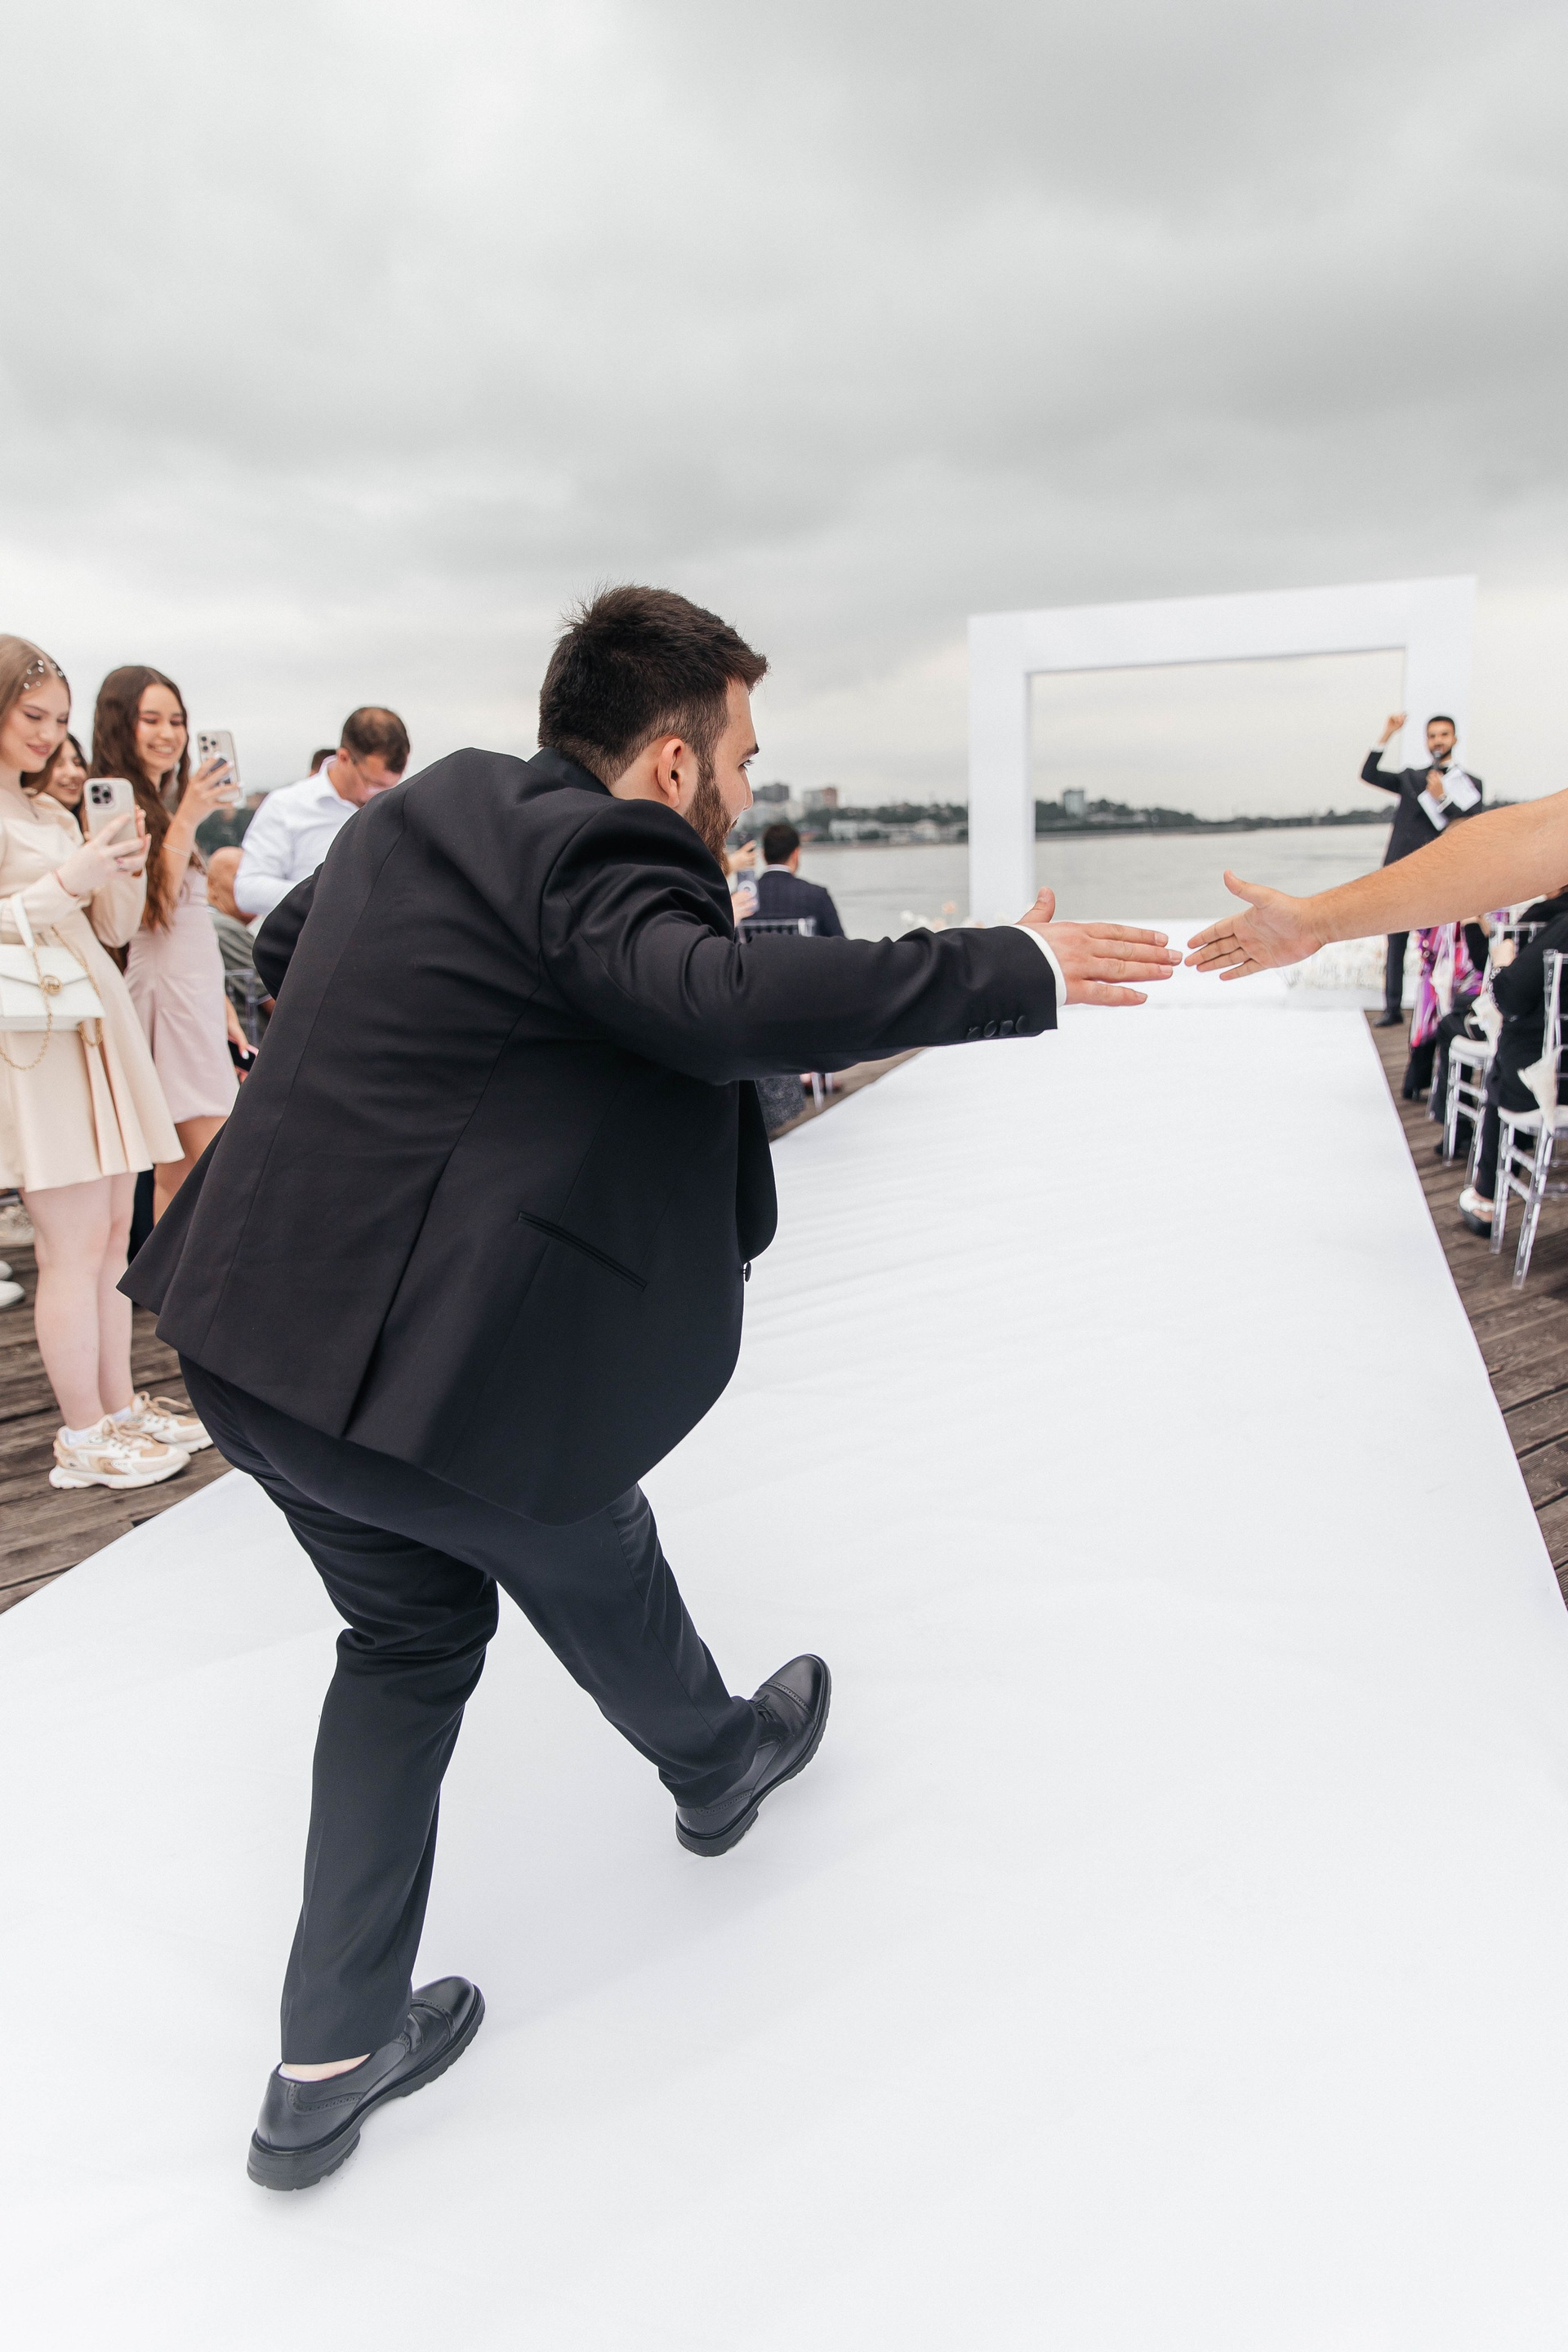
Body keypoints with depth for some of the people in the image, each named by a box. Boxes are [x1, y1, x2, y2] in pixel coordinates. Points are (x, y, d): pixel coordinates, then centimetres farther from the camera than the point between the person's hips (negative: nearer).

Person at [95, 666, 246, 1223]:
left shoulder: (166, 803, 19)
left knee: (179, 1173, 9)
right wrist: (186, 821, -20)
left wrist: (225, 1011, 21)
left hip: (198, 993, 8)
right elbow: (151, 908, -19)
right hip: (165, 987, -8)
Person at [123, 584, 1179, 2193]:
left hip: (254, 1319, 8)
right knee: (592, 1565, 21)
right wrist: (1018, 972, -27)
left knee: (411, 1634, 23)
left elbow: (282, 950, 25)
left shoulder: (422, 809, 11)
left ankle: (332, 2059, 32)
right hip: (413, 1356, -8)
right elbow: (723, 1000, -34)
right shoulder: (590, 851, -16)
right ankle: (719, 1761, 53)